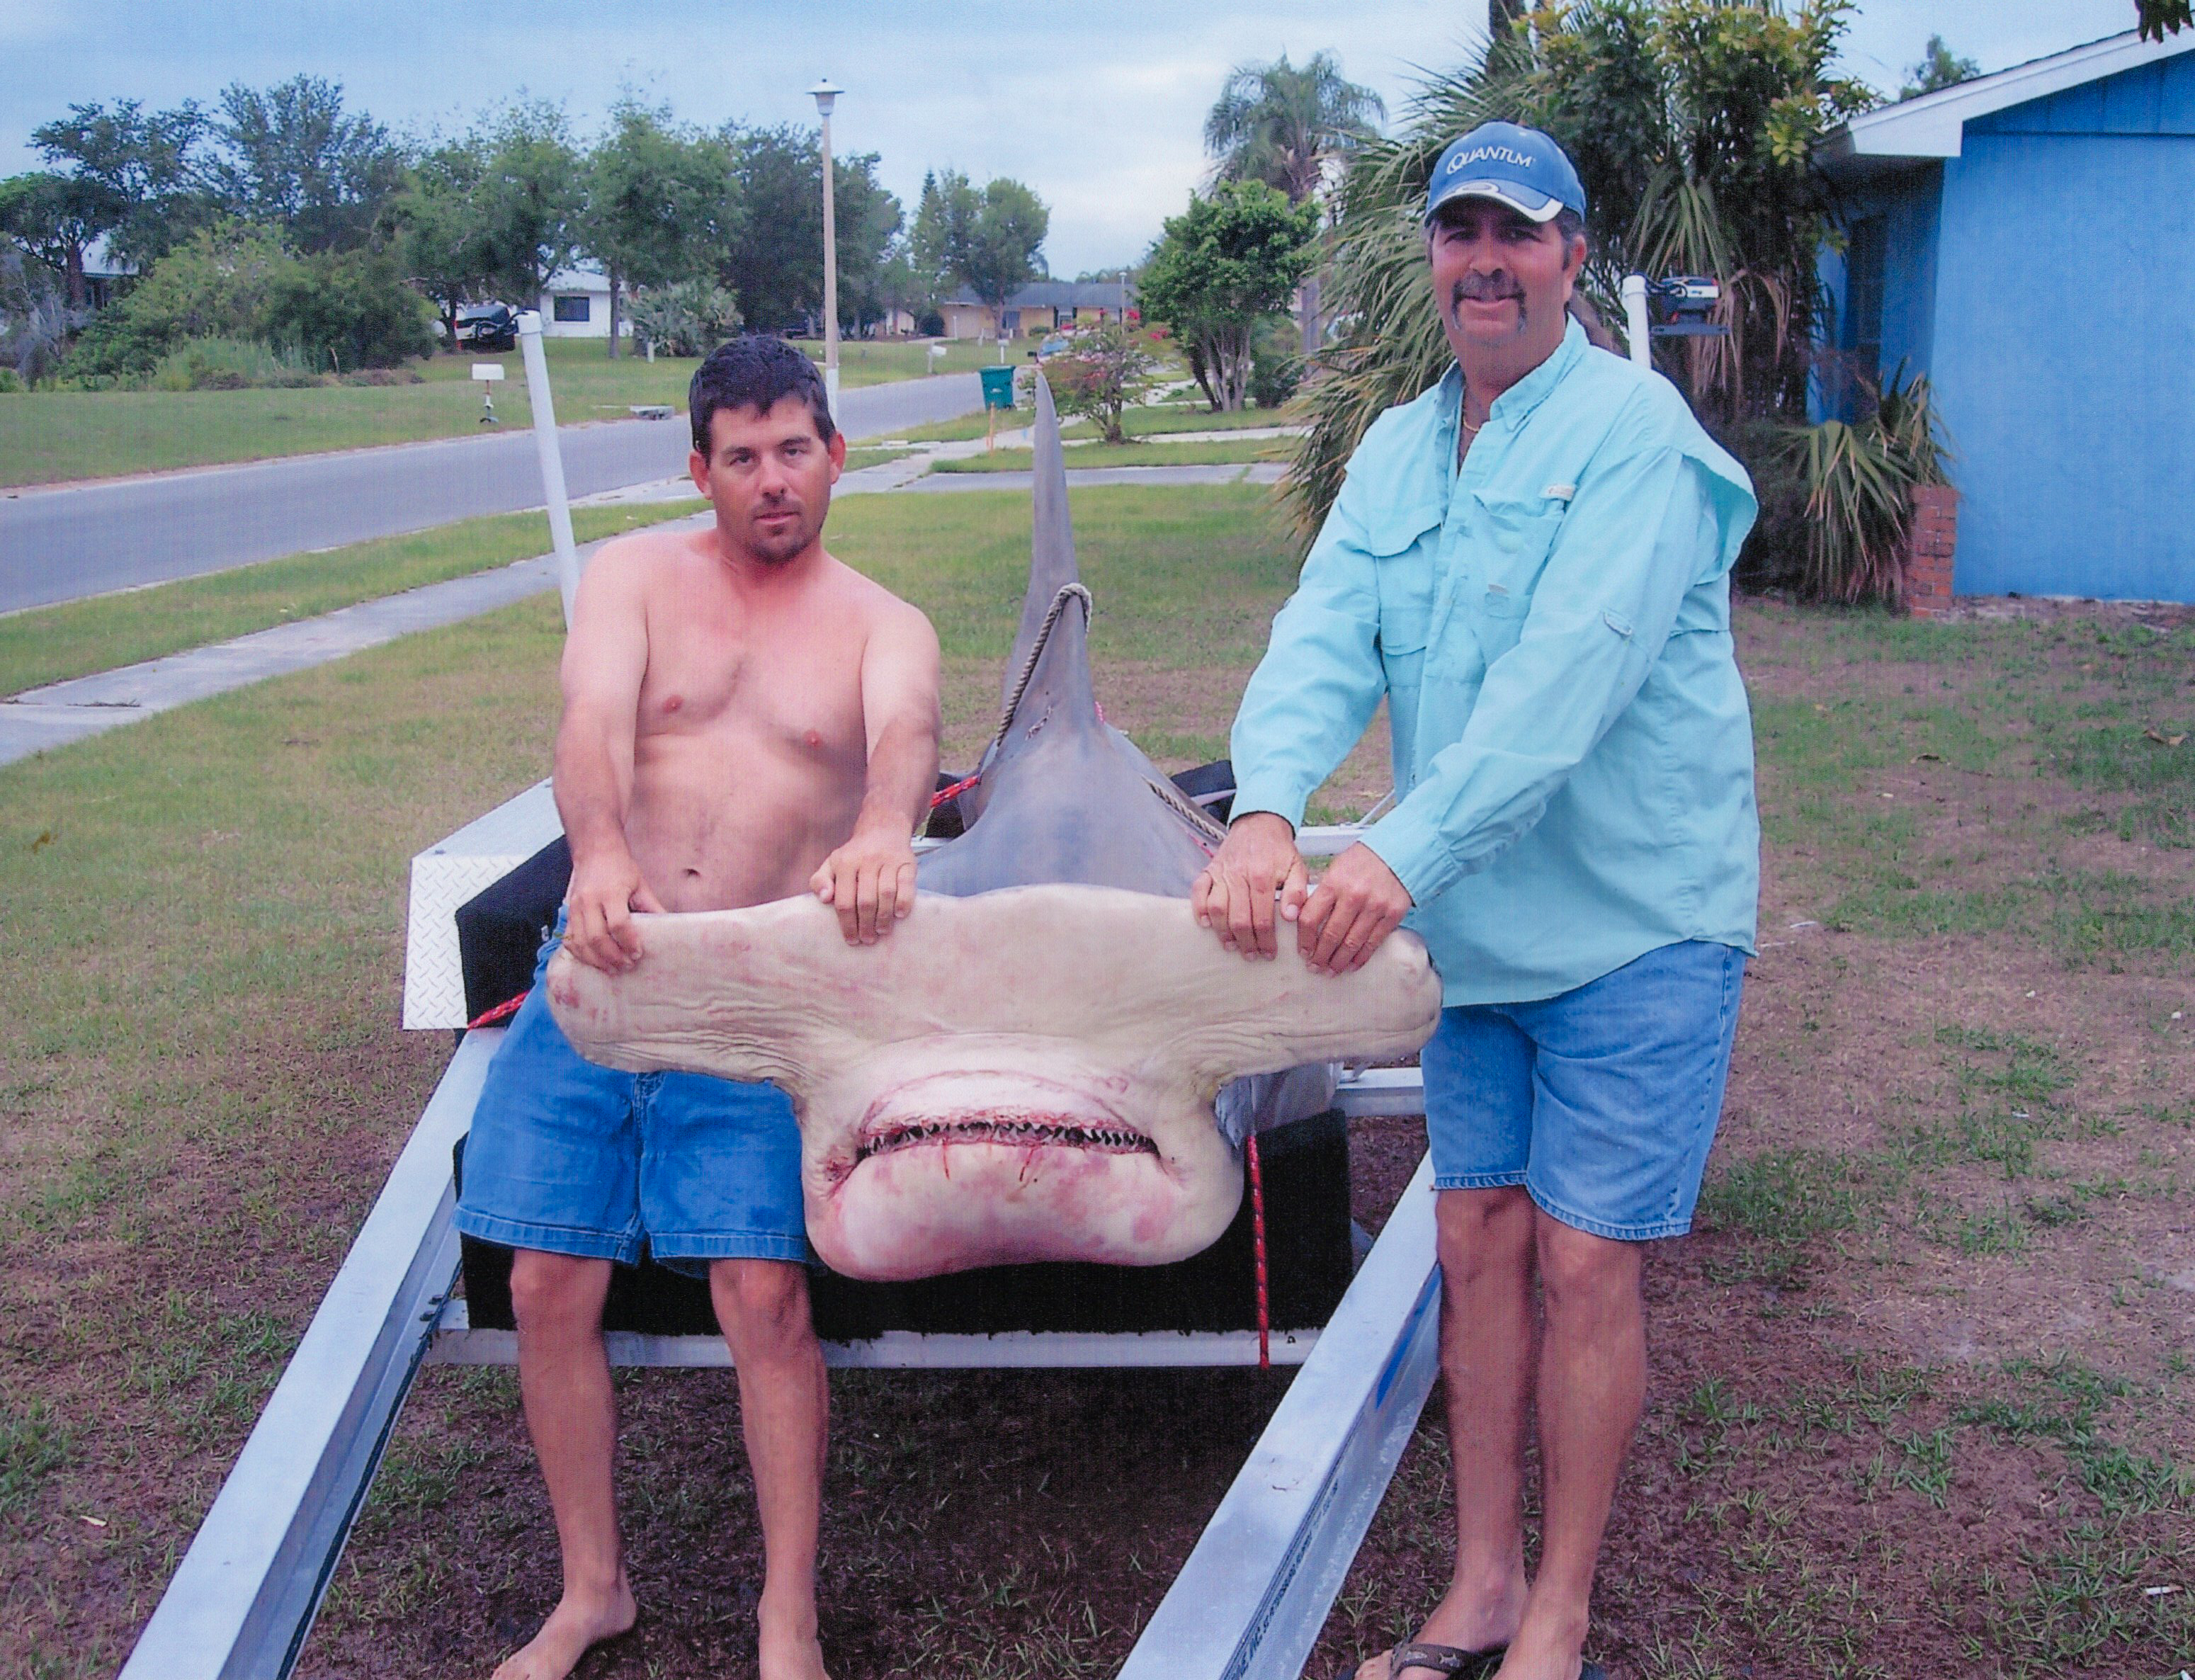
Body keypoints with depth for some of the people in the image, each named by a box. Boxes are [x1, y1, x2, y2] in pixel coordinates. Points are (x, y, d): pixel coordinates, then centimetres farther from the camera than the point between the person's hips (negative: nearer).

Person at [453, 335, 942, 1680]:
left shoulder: (884, 626, 6)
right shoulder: (636, 576, 8)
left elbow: (905, 732, -18)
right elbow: (593, 719, -11)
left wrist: (882, 832, -42)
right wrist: (601, 853, -33)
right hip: (601, 967, 2)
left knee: (765, 1294, -9)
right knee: (549, 1286, 3)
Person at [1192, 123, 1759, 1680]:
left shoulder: (1632, 430, -12)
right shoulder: (1396, 452, 9)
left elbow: (1568, 676, -26)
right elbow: (1323, 639, -6)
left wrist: (1409, 853, -36)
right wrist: (1266, 810, -26)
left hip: (1633, 924, -6)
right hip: (1470, 927, 6)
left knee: (1583, 1258, -1)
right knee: (1478, 1237, 11)